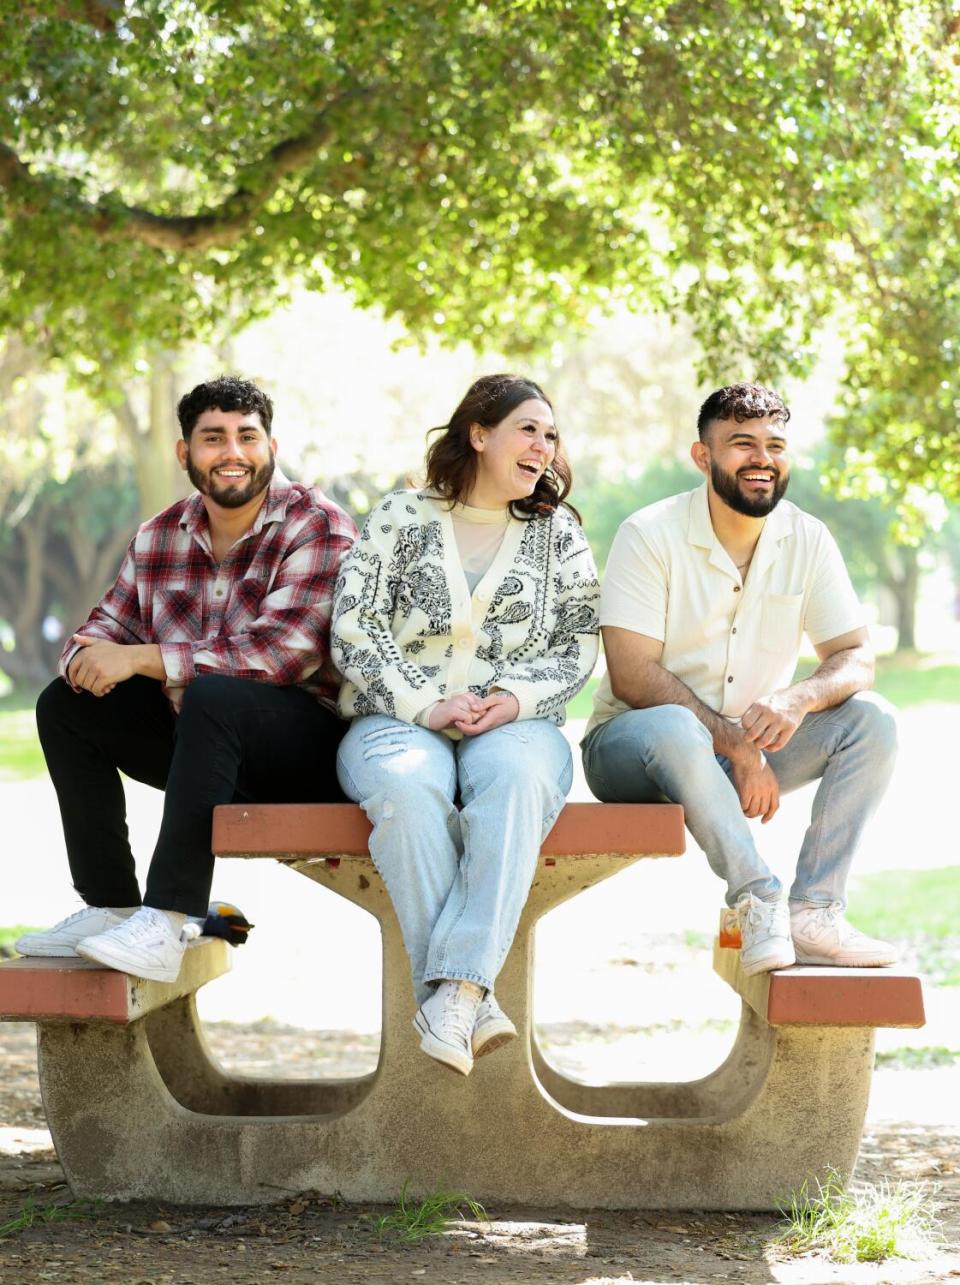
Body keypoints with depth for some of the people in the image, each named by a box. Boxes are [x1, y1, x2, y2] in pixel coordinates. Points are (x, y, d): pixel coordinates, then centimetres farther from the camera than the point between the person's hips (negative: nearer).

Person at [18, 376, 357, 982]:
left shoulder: (317, 528, -14)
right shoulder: (160, 538, 7)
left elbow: (280, 654, -26)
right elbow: (107, 626, 10)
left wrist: (140, 658, -27)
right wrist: (90, 659, -18)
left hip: (312, 736, -7)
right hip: (203, 736, 8)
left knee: (212, 695, -36)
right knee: (65, 705, 0)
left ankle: (169, 923, -39)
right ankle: (110, 907, -1)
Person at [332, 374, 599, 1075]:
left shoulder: (558, 531, 16)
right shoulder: (401, 517, 10)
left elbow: (583, 642, 9)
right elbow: (353, 630, 2)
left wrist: (516, 698, -10)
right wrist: (425, 705, -11)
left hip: (515, 723, 1)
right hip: (400, 717, -1)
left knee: (516, 777, -38)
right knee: (405, 785, -39)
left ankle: (457, 989, -47)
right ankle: (472, 1006, -42)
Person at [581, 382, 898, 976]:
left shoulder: (808, 541, -1)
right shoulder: (650, 535, -14)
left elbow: (855, 656, -3)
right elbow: (632, 677, -19)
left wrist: (799, 699, -27)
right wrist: (736, 745, -26)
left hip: (750, 749, 5)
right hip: (631, 745, -5)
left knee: (871, 719, -16)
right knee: (673, 727, -39)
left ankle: (814, 911, -24)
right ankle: (759, 899, -33)